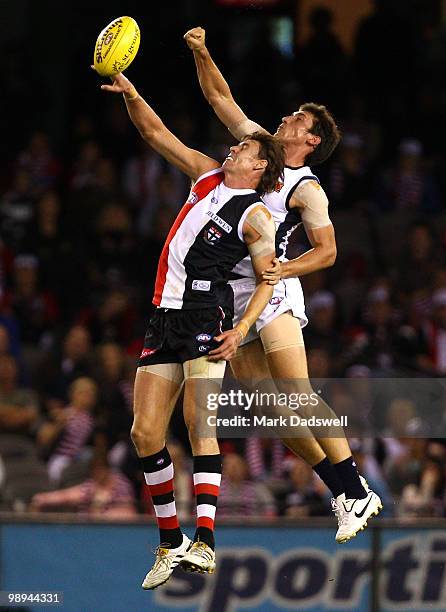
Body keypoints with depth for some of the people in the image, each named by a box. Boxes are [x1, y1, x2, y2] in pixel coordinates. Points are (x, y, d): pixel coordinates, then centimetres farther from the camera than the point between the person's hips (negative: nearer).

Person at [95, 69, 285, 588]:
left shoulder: (256, 216, 0)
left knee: (199, 426, -19)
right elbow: (155, 133, 20)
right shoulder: (208, 175, 19)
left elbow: (267, 279, -2)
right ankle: (170, 542, 10)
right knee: (145, 434, 1)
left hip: (206, 309, -7)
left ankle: (204, 541, -26)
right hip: (166, 313, 7)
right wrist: (129, 93, 5)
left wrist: (241, 330, -15)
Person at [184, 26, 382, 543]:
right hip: (232, 296, 7)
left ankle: (357, 492, -18)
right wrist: (201, 53, 4)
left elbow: (326, 251, -5)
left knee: (297, 396, -18)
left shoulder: (306, 189, -5)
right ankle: (341, 492, 5)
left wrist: (285, 269, -20)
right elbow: (218, 95, 18)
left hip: (271, 290, -7)